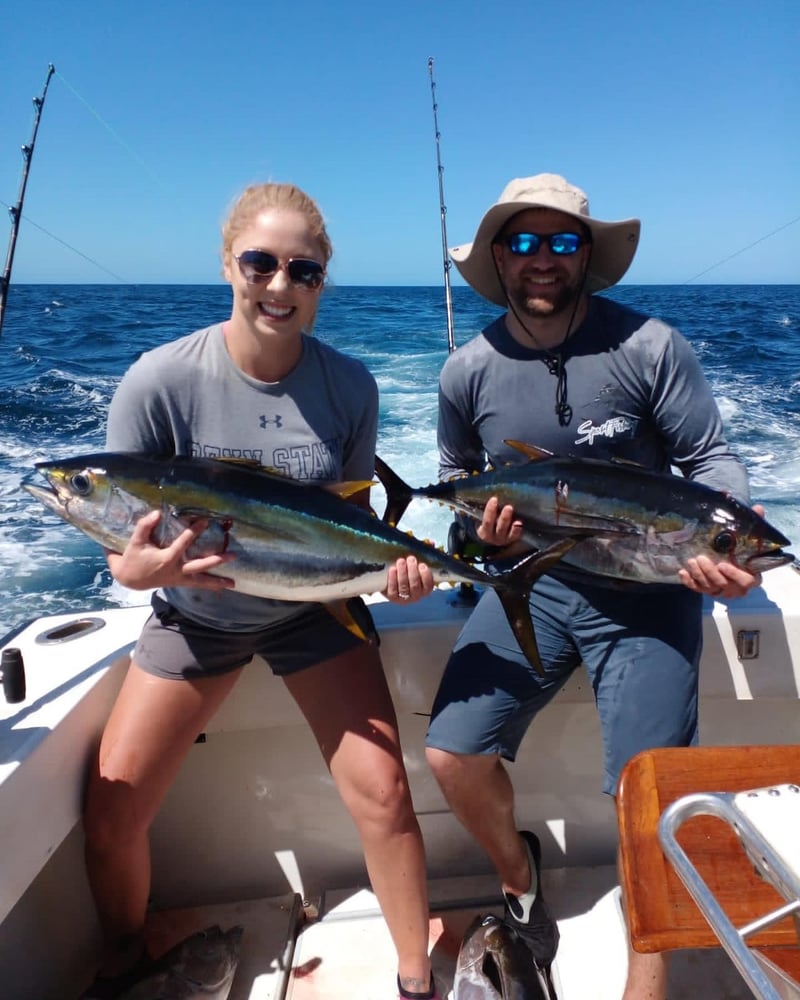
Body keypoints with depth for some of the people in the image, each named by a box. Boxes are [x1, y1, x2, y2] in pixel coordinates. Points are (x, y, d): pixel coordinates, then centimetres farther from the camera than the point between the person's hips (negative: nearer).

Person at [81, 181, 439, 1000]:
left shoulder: (349, 385, -14)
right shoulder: (160, 382, -20)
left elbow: (355, 510, -3)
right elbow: (118, 539, -14)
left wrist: (393, 564, -23)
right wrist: (137, 568, -36)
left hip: (314, 610, 1)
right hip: (194, 615, 0)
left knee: (383, 792, -8)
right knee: (110, 810, 1)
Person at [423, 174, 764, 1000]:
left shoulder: (649, 346, -12)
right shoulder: (468, 371, -2)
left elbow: (711, 460, -6)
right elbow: (456, 474, 12)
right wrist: (479, 521, -9)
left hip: (645, 591, -2)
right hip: (532, 582, 3)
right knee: (450, 754, -6)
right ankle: (519, 879, 28)